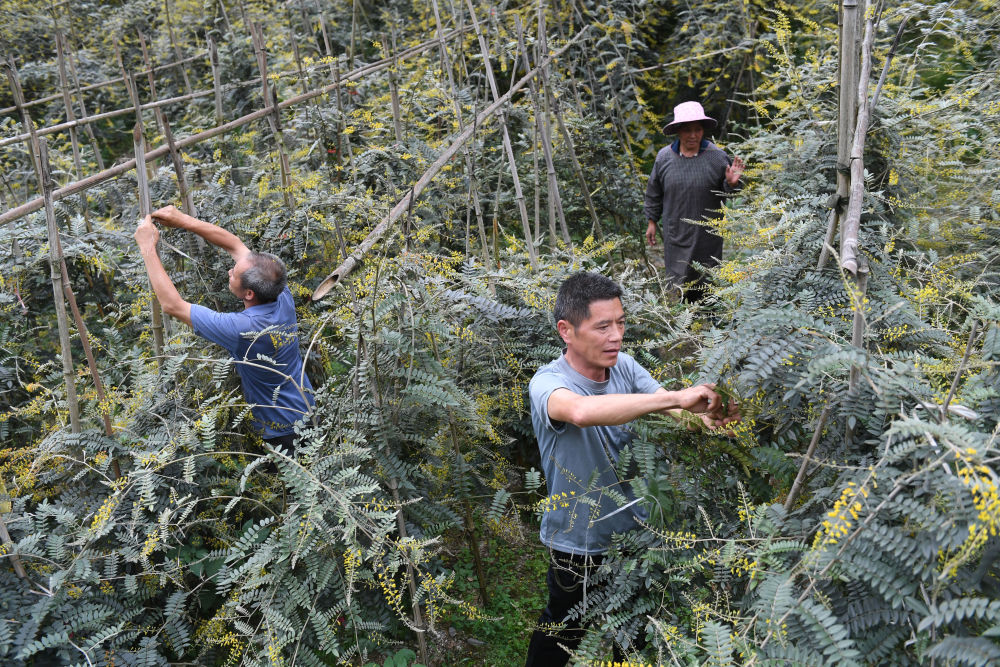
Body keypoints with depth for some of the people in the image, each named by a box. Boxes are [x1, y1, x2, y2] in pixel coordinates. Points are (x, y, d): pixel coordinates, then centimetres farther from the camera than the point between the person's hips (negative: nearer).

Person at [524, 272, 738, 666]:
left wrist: (709, 417, -38)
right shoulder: (547, 383, -26)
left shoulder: (623, 365, -7)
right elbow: (580, 410, -49)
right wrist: (675, 398, -50)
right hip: (579, 544, -5)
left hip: (632, 527, 6)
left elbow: (677, 412, -15)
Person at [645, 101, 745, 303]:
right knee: (679, 280, 8)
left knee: (707, 282, 9)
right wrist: (652, 221, 12)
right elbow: (654, 193, 10)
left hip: (707, 235, -1)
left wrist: (731, 184, -19)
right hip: (676, 234, 1)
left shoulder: (717, 157, -6)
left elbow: (725, 195, 3)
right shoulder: (664, 157, -2)